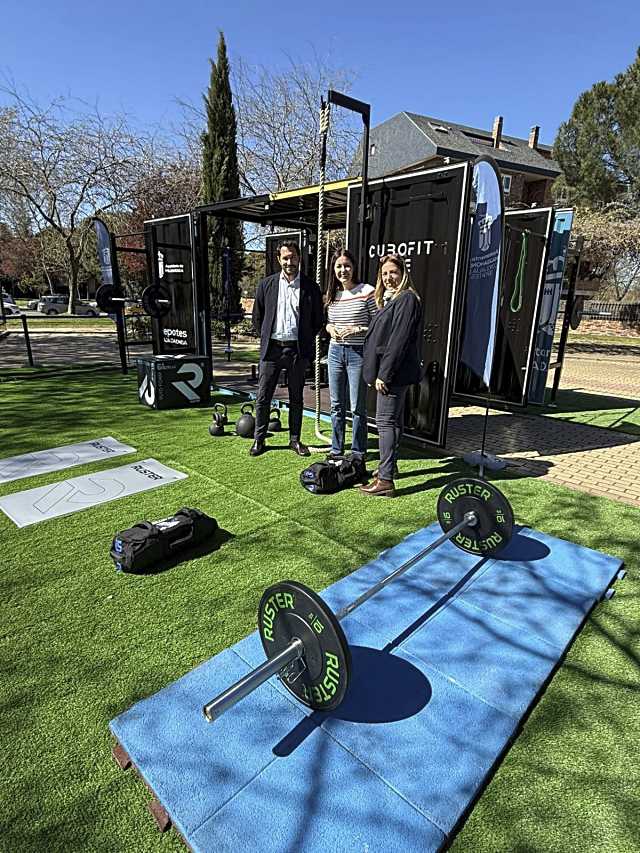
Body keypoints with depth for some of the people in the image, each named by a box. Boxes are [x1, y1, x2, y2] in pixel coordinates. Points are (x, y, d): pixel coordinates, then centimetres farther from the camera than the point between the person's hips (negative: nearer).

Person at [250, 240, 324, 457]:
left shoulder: (310, 287, 3)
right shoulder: (266, 284, 6)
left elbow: (318, 319, 9)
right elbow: (257, 316, 12)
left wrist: (306, 340, 4)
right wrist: (264, 337, 6)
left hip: (298, 349, 0)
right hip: (271, 348, 1)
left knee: (296, 398, 9)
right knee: (263, 397, 2)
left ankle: (295, 439, 21)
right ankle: (259, 439, 14)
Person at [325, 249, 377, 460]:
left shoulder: (367, 292, -8)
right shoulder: (332, 294, 9)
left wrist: (358, 329, -19)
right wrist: (330, 328, -1)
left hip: (358, 353, -5)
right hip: (335, 352, 6)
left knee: (357, 407, 1)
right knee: (336, 405, 13)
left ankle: (358, 451, 16)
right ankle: (336, 449, 26)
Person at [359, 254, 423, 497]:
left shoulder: (406, 299, -11)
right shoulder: (390, 299, 19)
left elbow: (398, 340, -19)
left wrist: (384, 374, -21)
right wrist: (380, 372, 13)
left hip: (394, 372, -10)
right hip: (392, 372, 10)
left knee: (386, 421, -10)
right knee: (393, 419, 17)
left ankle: (385, 480, -7)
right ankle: (389, 465, 31)